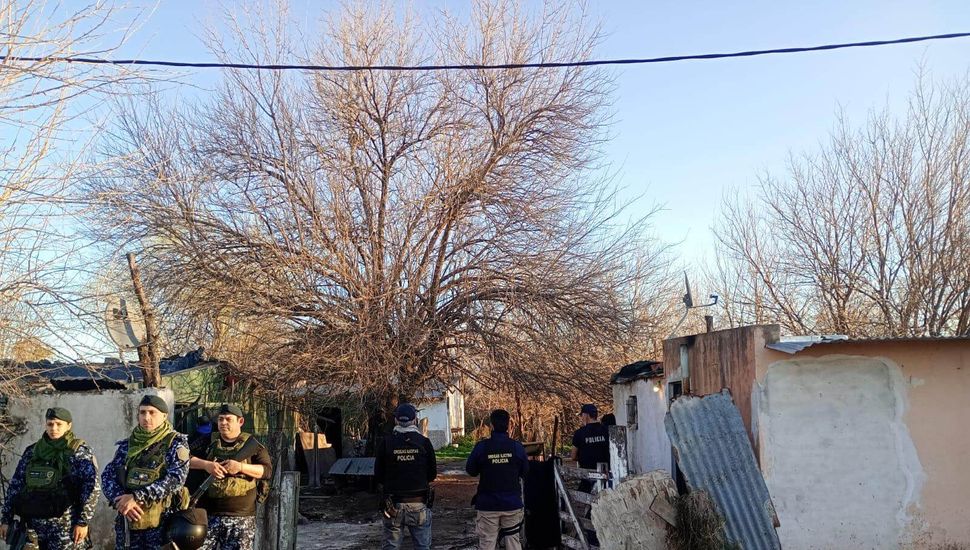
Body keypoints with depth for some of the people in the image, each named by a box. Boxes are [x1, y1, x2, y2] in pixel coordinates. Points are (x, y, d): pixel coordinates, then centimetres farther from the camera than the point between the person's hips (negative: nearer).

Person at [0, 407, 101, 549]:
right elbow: (15, 486, 14)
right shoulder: (31, 452, 11)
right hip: (33, 526, 4)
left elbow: (92, 488, -8)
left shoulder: (79, 452, -3)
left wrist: (83, 522, -13)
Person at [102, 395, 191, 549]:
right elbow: (107, 476, 5)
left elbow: (176, 478, -15)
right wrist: (121, 500, -14)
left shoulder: (175, 443, -3)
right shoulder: (127, 444, 11)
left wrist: (137, 497, -20)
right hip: (127, 520, 4)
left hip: (162, 520, -4)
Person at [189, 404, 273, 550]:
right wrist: (206, 464, -16)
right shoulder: (208, 443, 12)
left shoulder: (252, 445, 6)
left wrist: (241, 467, -17)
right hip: (208, 515, 2)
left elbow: (267, 471, -3)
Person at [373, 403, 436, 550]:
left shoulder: (386, 442, -4)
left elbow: (378, 475, 0)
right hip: (419, 504, 0)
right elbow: (432, 474, 2)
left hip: (393, 504, 0)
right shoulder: (424, 442, -4)